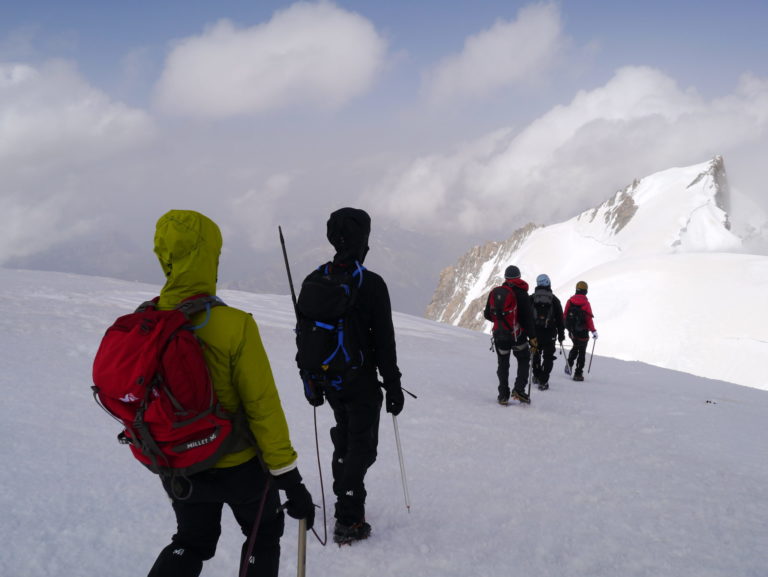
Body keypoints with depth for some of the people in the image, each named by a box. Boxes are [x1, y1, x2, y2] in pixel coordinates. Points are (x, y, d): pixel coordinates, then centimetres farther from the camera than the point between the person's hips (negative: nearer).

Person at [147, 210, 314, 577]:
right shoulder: (233, 326, -27)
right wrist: (290, 480, -12)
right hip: (238, 464, -4)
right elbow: (263, 408, -22)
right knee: (264, 534, 24)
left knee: (192, 541, 27)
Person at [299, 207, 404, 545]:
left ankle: (345, 496, 35)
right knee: (362, 445, 4)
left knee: (344, 436, 24)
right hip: (362, 383, -5)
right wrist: (393, 387, -6)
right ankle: (349, 520, 4)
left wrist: (311, 381, 15)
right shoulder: (371, 284, -17)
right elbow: (384, 342, -14)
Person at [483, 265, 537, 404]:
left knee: (503, 364, 15)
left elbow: (487, 314, 10)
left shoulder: (494, 292, 3)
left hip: (499, 334, 3)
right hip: (517, 335, -3)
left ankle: (503, 394, 10)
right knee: (523, 361, 13)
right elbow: (528, 318, -12)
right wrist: (532, 337, -9)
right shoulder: (521, 294, -9)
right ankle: (519, 389, -3)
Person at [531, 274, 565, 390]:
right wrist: (561, 334, 9)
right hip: (550, 333, -2)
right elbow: (560, 318, 2)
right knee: (548, 357, 2)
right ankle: (543, 381, -6)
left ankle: (536, 376, 34)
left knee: (536, 354, 20)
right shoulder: (554, 300, 0)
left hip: (535, 332, 2)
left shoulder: (531, 299, 1)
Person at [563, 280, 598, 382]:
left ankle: (569, 364, 10)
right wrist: (593, 331, -8)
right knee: (582, 352, 6)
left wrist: (565, 326, 16)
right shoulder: (585, 303, -14)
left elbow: (564, 315, 2)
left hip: (571, 331, 4)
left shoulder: (570, 301, -2)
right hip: (582, 332, -4)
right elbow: (589, 318, -14)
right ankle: (578, 374, 6)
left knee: (575, 347, 28)